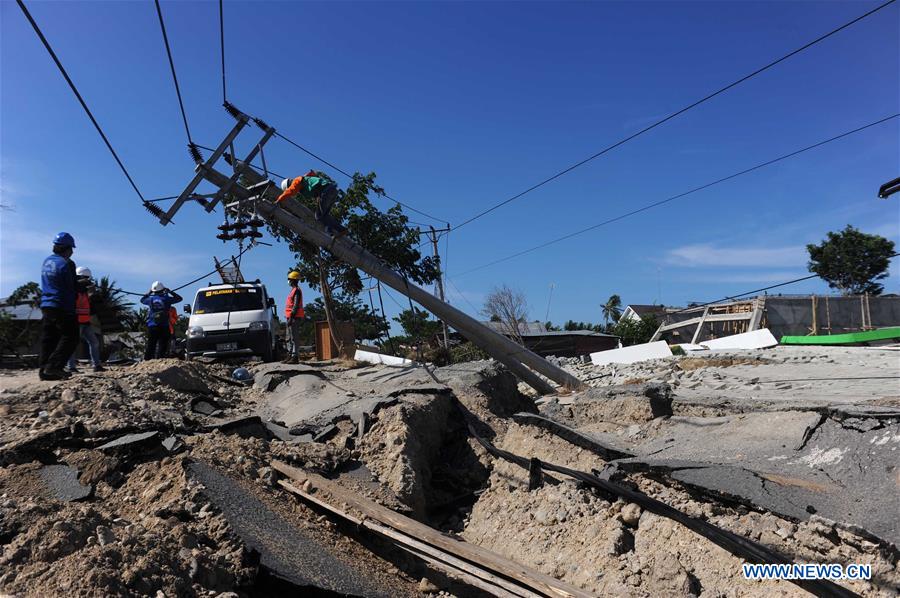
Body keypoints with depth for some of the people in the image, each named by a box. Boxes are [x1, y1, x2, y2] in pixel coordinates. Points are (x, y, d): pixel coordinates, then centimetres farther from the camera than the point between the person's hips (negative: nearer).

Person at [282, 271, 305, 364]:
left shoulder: (296, 290, -11)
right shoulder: (293, 290, 21)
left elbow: (296, 306, -19)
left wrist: (291, 318, -22)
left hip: (295, 318, -10)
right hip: (291, 318, 10)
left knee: (294, 338, -10)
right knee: (291, 338, 13)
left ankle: (295, 357, -10)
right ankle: (291, 356, 18)